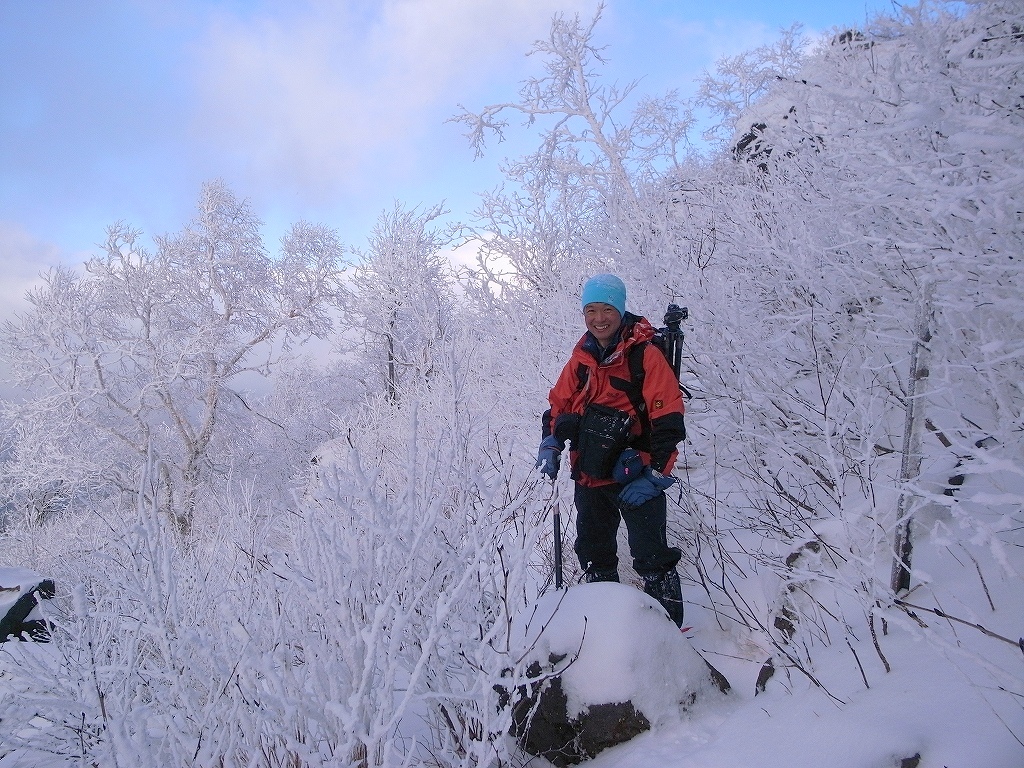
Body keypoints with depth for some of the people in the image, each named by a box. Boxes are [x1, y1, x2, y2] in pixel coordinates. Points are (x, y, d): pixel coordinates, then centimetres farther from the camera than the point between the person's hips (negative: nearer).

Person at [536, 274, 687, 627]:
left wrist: (655, 475, -18)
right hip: (589, 477, 6)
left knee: (652, 562, -2)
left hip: (634, 478, -6)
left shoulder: (645, 355, -11)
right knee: (593, 556, 19)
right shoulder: (581, 358, 7)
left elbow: (668, 421, -14)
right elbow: (558, 404, 16)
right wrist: (551, 443, -1)